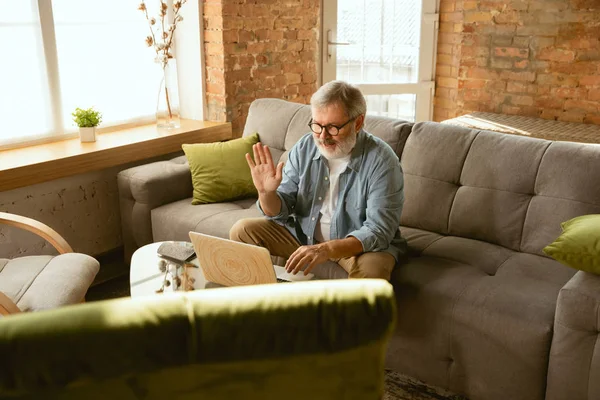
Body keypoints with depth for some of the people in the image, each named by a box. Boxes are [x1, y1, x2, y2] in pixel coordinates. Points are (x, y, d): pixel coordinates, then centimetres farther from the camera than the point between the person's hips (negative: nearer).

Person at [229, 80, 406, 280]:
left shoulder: (382, 161, -21)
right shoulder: (303, 148, -7)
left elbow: (379, 231, -27)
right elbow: (280, 212, -2)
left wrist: (327, 249, -41)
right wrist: (266, 192, -26)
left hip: (362, 244, -4)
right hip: (304, 233, 4)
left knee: (371, 269, -37)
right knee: (242, 231, -7)